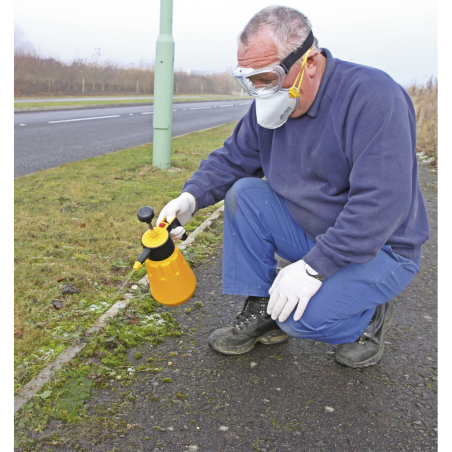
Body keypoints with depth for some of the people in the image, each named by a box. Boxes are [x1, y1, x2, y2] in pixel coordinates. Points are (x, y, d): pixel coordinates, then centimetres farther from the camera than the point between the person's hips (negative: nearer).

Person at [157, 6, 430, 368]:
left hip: (382, 248, -6)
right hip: (309, 234, 7)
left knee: (303, 316, -28)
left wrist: (314, 267, -33)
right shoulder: (270, 105, -1)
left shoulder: (373, 96, -25)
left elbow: (382, 203, -31)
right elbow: (232, 158, 8)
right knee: (244, 194, -10)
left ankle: (371, 314, 6)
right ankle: (260, 312, -1)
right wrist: (191, 196, -11)